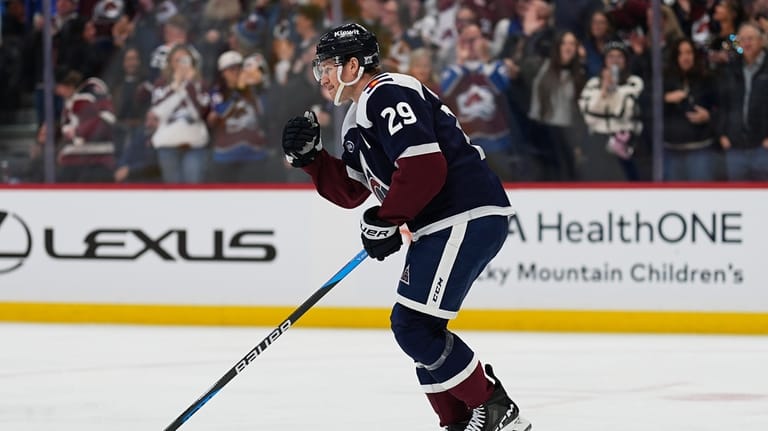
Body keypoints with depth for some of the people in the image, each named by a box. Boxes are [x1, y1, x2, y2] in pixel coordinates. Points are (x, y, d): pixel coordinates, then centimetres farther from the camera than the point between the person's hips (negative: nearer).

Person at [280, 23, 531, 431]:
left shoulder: (388, 96, -13)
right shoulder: (356, 120, 20)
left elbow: (425, 167, -24)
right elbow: (350, 191, 23)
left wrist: (384, 221, -17)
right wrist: (309, 157, 10)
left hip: (468, 215, -11)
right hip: (437, 227, 11)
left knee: (414, 325, -13)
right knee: (415, 328, 12)